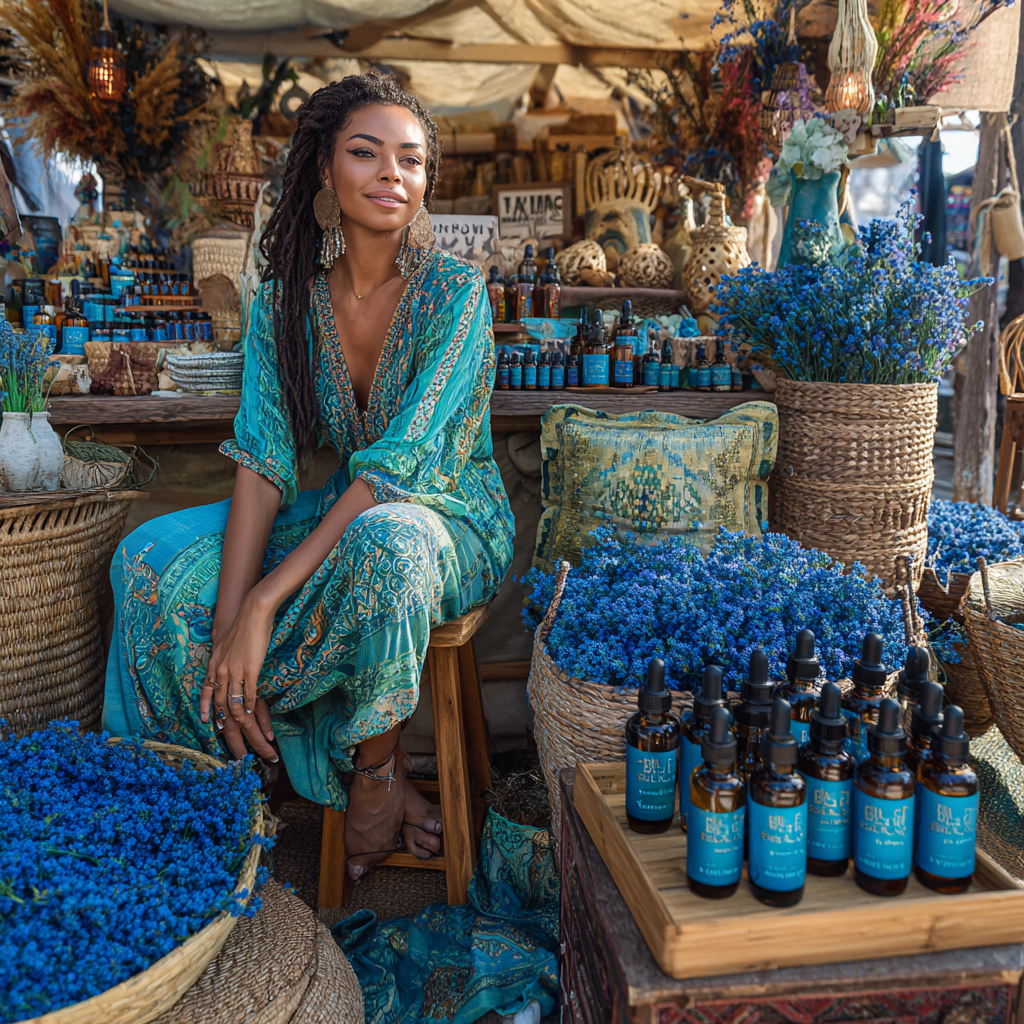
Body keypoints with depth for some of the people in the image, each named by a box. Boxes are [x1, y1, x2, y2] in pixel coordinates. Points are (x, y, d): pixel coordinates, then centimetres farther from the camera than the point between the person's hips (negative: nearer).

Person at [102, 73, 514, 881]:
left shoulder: (455, 292, -16)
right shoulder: (284, 301, -2)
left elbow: (398, 464, -25)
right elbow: (263, 460, -11)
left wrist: (263, 602, -30)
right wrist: (227, 623, -24)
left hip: (453, 521, -4)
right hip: (343, 516, 5)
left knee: (382, 541, -38)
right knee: (156, 557, -14)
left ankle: (373, 771, -11)